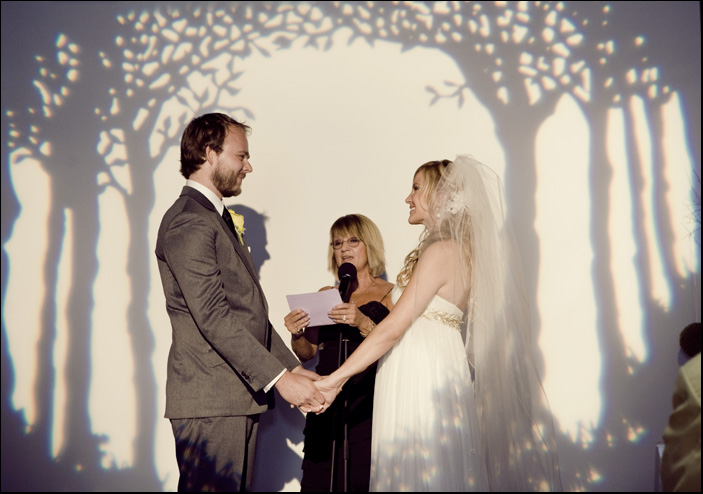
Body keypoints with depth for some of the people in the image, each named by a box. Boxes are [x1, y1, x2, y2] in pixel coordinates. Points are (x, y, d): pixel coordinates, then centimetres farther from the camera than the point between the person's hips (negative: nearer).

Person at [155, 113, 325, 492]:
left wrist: (292, 367, 11)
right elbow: (213, 317, -21)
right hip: (209, 402, -10)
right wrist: (279, 377, -22)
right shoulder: (188, 222, -12)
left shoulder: (216, 218, 21)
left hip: (240, 396, 10)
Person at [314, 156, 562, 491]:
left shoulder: (441, 252, -15)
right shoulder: (460, 249, 13)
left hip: (423, 374, -9)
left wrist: (335, 379, -17)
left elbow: (393, 328, -19)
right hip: (433, 373, 9)